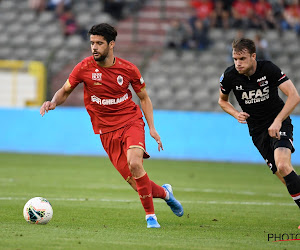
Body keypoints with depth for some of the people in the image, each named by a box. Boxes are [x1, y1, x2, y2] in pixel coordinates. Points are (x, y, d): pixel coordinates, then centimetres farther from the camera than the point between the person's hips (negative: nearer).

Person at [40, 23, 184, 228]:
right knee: (135, 182, -6)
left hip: (131, 121, -1)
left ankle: (150, 214, -13)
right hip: (107, 130, 1)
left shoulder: (128, 69, -5)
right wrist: (53, 102, -14)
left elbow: (144, 98, 9)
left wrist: (152, 128, 1)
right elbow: (65, 91, 8)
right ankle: (164, 192, 29)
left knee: (134, 163, -29)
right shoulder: (84, 68, -6)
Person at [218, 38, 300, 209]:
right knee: (282, 174, -5)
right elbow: (222, 100, 14)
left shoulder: (268, 69, -16)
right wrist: (236, 114, -6)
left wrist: (277, 121, -27)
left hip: (279, 124, -4)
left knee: (283, 166, -25)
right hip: (257, 130, 4)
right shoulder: (230, 76, -7)